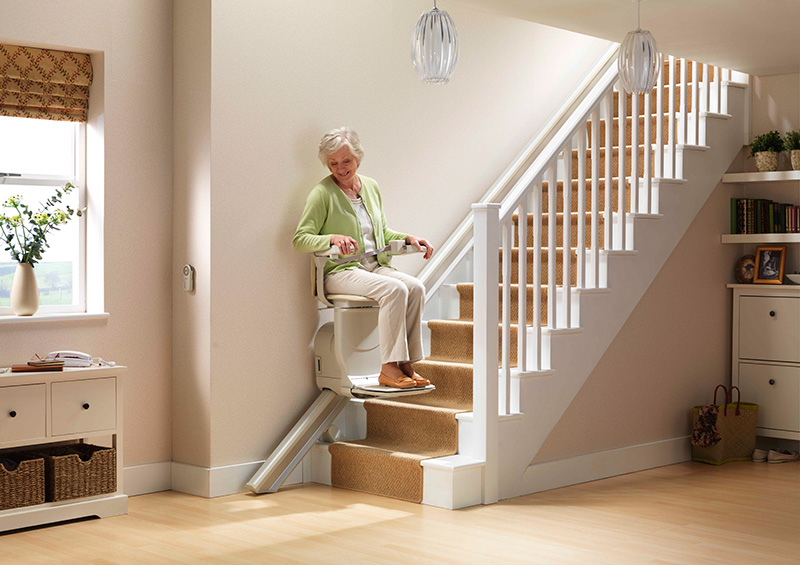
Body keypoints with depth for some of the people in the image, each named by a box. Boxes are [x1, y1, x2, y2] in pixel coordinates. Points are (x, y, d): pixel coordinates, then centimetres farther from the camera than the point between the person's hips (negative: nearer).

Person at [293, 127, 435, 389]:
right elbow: (300, 239, -10)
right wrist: (334, 238, -27)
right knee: (394, 289, -31)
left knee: (415, 287, -22)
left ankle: (406, 364, -18)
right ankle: (389, 368, -28)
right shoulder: (322, 193, -4)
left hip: (375, 265, 6)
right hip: (340, 272, -6)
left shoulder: (371, 187, 15)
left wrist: (409, 238, 8)